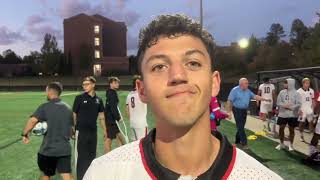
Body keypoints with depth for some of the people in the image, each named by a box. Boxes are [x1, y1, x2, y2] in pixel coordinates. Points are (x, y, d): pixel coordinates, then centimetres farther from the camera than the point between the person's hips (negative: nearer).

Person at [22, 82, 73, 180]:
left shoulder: (45, 107, -8)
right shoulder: (68, 108, 7)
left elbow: (32, 120, -22)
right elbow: (72, 127, 13)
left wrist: (25, 134, -8)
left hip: (48, 149, -3)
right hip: (65, 149, 3)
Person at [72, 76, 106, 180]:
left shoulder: (98, 100, 5)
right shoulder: (79, 98, -5)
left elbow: (101, 116, 12)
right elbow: (74, 115, -1)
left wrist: (104, 130, 11)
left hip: (93, 131, 4)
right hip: (81, 131, -4)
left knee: (92, 155, 14)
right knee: (81, 156, -1)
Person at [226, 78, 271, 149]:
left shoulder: (248, 91, 6)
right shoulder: (235, 90, -12)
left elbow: (255, 96, 2)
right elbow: (229, 101, -13)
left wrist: (265, 99, -8)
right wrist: (228, 112, -16)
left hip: (244, 110, 6)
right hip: (237, 110, -6)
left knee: (241, 127, 12)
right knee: (240, 127, -7)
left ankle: (237, 142, 24)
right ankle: (244, 143, -2)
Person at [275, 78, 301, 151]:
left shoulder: (296, 93, -6)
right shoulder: (282, 92, 2)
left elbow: (298, 104, -11)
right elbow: (278, 102, 0)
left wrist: (290, 107, -20)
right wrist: (285, 106, -16)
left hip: (292, 115, -2)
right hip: (282, 114, 3)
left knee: (291, 129, 8)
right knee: (281, 128, 5)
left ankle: (291, 145, 23)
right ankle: (281, 144, 22)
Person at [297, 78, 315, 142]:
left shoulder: (311, 91, 5)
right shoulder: (299, 91, -8)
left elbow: (313, 100, 12)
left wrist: (313, 108, 5)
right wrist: (300, 110, -13)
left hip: (309, 109, 3)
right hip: (302, 109, -3)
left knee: (311, 122, -4)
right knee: (302, 123, 6)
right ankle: (301, 136, 19)